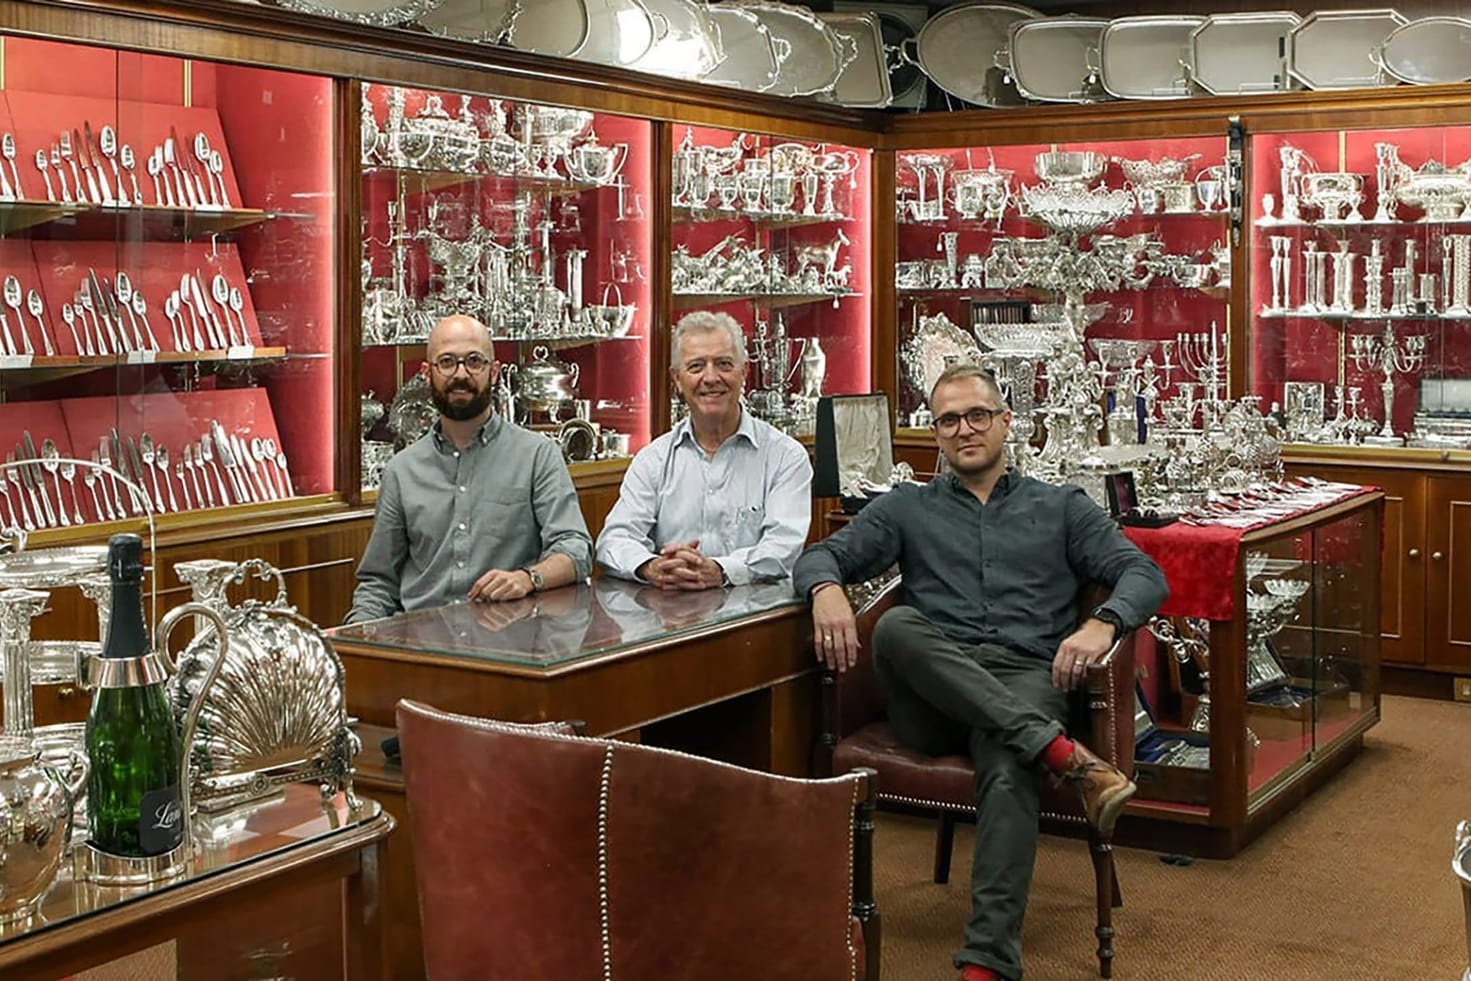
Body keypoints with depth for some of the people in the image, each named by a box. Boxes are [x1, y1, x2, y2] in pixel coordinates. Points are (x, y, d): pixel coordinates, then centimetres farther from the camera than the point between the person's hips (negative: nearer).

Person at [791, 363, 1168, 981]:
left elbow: (1143, 574, 12)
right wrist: (826, 589, -14)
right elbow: (823, 555, 14)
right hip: (933, 698, 2)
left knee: (1008, 772, -35)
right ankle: (1066, 756, -38)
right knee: (898, 625, -33)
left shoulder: (1062, 507, 22)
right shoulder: (908, 508, 24)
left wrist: (1104, 623, -13)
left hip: (1026, 681, -1)